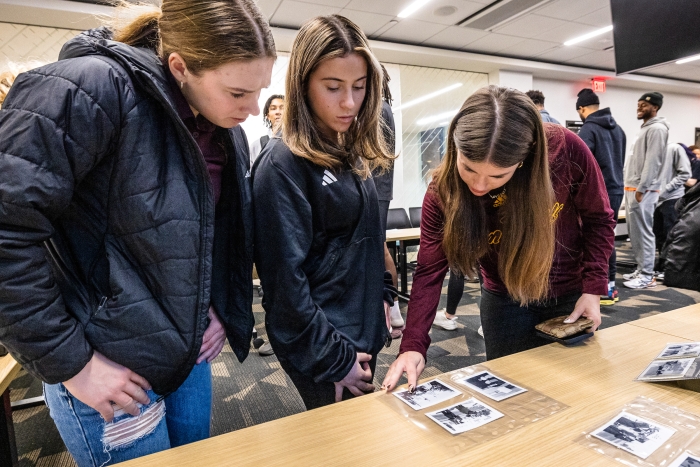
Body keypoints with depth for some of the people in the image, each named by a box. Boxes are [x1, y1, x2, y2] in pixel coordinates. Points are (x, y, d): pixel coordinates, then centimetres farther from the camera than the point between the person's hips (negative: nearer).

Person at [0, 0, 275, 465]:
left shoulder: (228, 134, 1)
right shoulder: (94, 89, -21)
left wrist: (220, 307, 3)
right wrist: (67, 362, -19)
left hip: (191, 351, 7)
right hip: (111, 363, -6)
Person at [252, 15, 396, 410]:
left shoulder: (351, 153, 5)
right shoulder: (283, 165, -20)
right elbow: (285, 279, -21)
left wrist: (383, 295, 9)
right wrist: (332, 359, -16)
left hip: (366, 331, 8)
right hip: (324, 345, -7)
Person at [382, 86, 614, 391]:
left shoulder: (565, 149, -25)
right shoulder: (443, 190, -25)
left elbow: (598, 219, -9)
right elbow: (430, 270, -22)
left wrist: (593, 288, -14)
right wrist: (413, 345, -31)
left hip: (570, 296, 1)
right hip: (505, 301, 0)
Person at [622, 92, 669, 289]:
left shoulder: (657, 129, -9)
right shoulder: (645, 128, 21)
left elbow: (652, 162, -17)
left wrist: (641, 189, -21)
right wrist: (631, 188, 18)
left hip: (642, 189, -10)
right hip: (632, 187, 10)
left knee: (643, 232, -8)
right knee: (635, 232, 12)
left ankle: (647, 276, -3)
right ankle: (641, 269, 20)